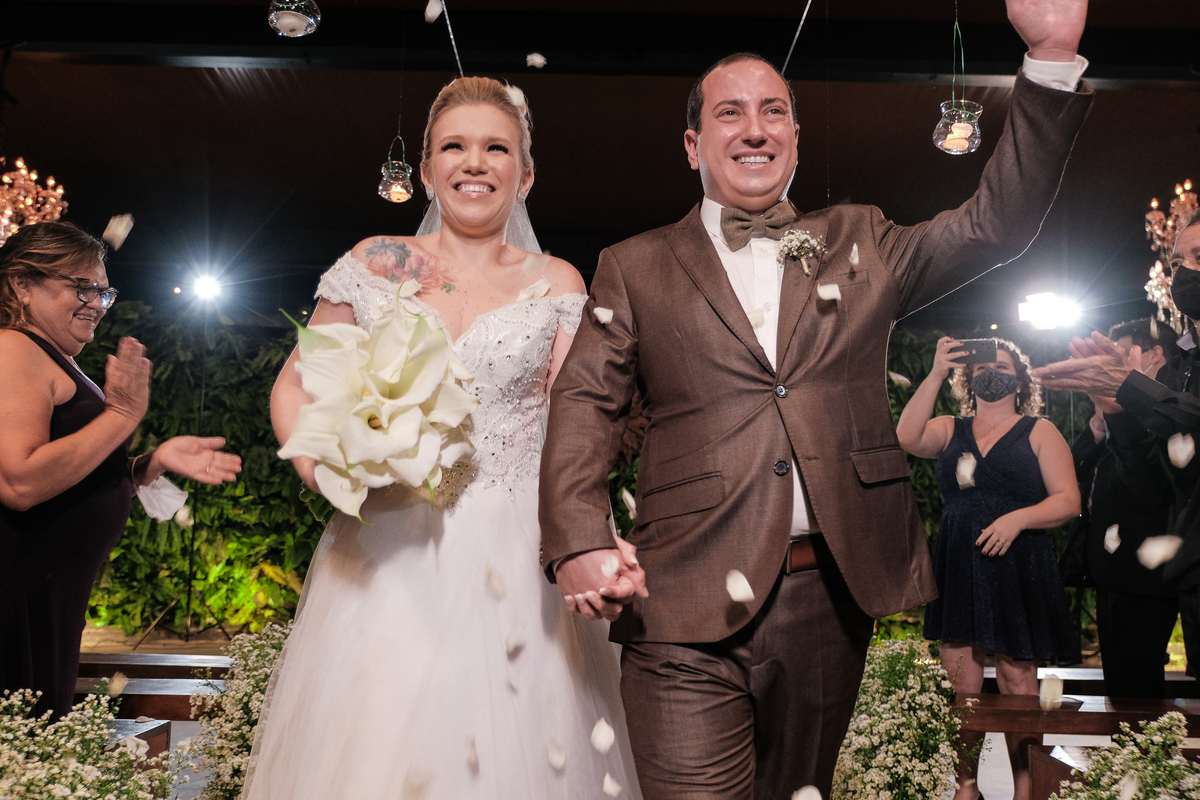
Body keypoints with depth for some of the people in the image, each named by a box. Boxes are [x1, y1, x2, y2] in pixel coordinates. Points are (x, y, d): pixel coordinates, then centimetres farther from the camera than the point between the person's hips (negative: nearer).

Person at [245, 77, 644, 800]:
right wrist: (319, 464, -8)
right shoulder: (377, 264, 6)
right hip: (386, 556, 1)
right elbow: (295, 386, 12)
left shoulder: (556, 284, 4)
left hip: (517, 558, 0)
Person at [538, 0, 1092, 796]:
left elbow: (998, 221, 6)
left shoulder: (858, 243, 14)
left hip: (833, 598, 3)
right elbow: (585, 404, 1)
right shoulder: (634, 267, 8)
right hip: (689, 608, -2)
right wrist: (579, 542, -15)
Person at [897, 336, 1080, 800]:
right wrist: (936, 374, -12)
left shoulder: (1038, 432, 6)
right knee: (960, 687, 4)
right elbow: (907, 437, -9)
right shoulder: (951, 431, 12)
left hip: (1018, 574, -2)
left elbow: (1069, 500, -1)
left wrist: (1018, 518, -18)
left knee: (1018, 685, 2)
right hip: (958, 571, 2)